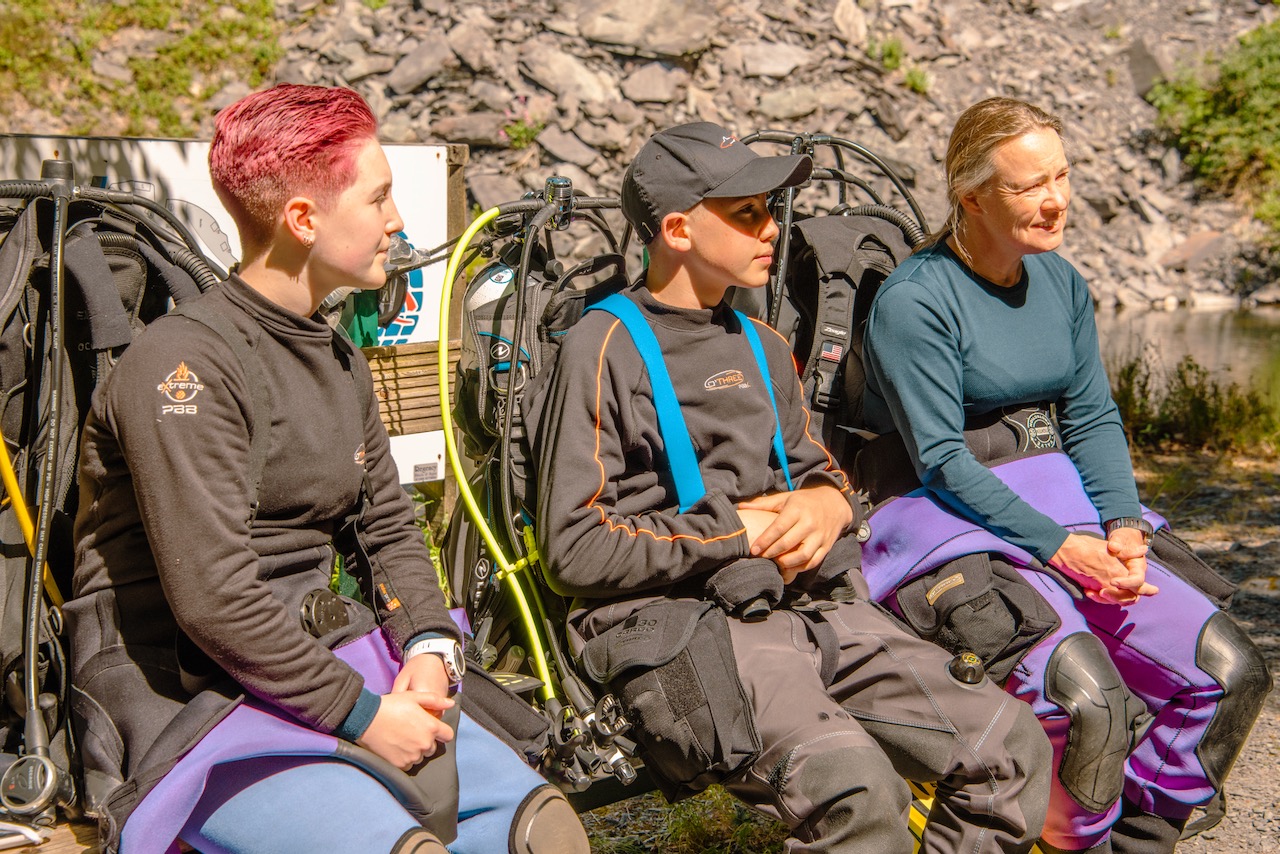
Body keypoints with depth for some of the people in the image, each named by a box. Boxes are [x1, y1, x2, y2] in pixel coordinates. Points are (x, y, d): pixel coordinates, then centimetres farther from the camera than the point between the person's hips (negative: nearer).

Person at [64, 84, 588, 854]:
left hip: (326, 666, 7)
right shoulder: (183, 365, -16)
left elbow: (388, 526, 13)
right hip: (191, 700, -7)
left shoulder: (339, 360, 12)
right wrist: (360, 715, -18)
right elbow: (213, 598, -22)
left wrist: (429, 647, -5)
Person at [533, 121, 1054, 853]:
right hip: (676, 622, -7)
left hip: (812, 605, 7)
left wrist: (831, 504, 4)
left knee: (1011, 747, -8)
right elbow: (575, 551, -8)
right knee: (854, 787, -31)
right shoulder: (607, 346, -2)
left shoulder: (764, 348, 21)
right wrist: (739, 533, -8)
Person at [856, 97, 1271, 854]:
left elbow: (1094, 417, 9)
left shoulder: (1061, 282, 10)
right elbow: (941, 461, -15)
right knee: (1087, 699, -26)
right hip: (951, 524, -7)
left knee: (1229, 669, -6)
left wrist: (1124, 524, -7)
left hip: (1063, 502, 7)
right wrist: (1061, 547, -20)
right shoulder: (913, 301, -13)